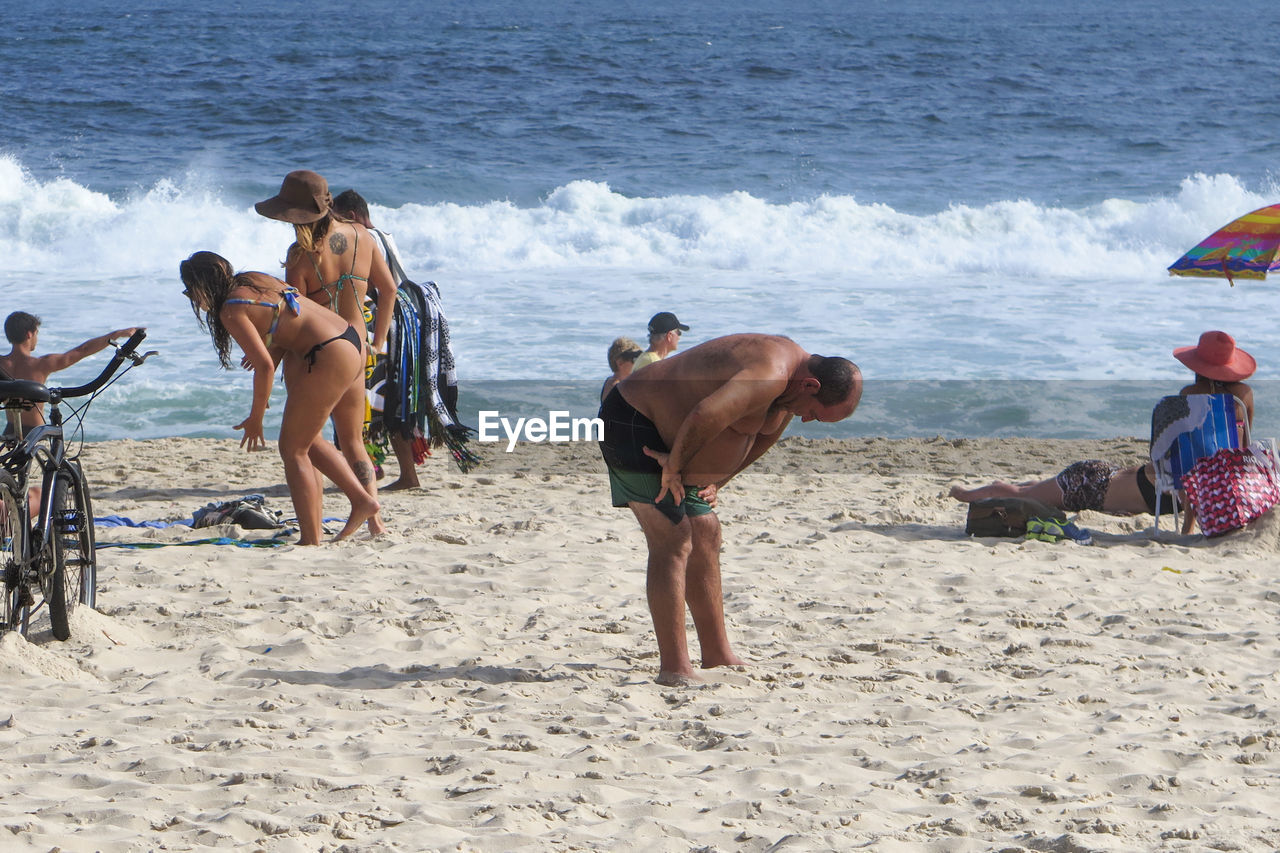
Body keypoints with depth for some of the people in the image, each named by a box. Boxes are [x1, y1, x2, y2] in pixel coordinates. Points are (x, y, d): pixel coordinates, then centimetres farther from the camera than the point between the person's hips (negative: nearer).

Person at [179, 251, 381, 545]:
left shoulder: (232, 310, -11)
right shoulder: (254, 279, 15)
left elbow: (265, 366, -17)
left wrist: (255, 419, -7)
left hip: (331, 357, -10)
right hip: (352, 341, 10)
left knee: (292, 449, 0)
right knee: (308, 440, 21)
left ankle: (311, 541, 0)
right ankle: (362, 500, 21)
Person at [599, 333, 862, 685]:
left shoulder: (791, 382, 3)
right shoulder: (769, 376, -31)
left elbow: (762, 437, 19)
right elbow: (705, 416, -43)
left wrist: (714, 480, 14)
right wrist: (674, 467, -27)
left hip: (672, 443, 10)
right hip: (631, 426, -10)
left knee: (705, 536, 11)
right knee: (673, 540, -16)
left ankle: (718, 657, 19)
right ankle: (674, 669, -17)